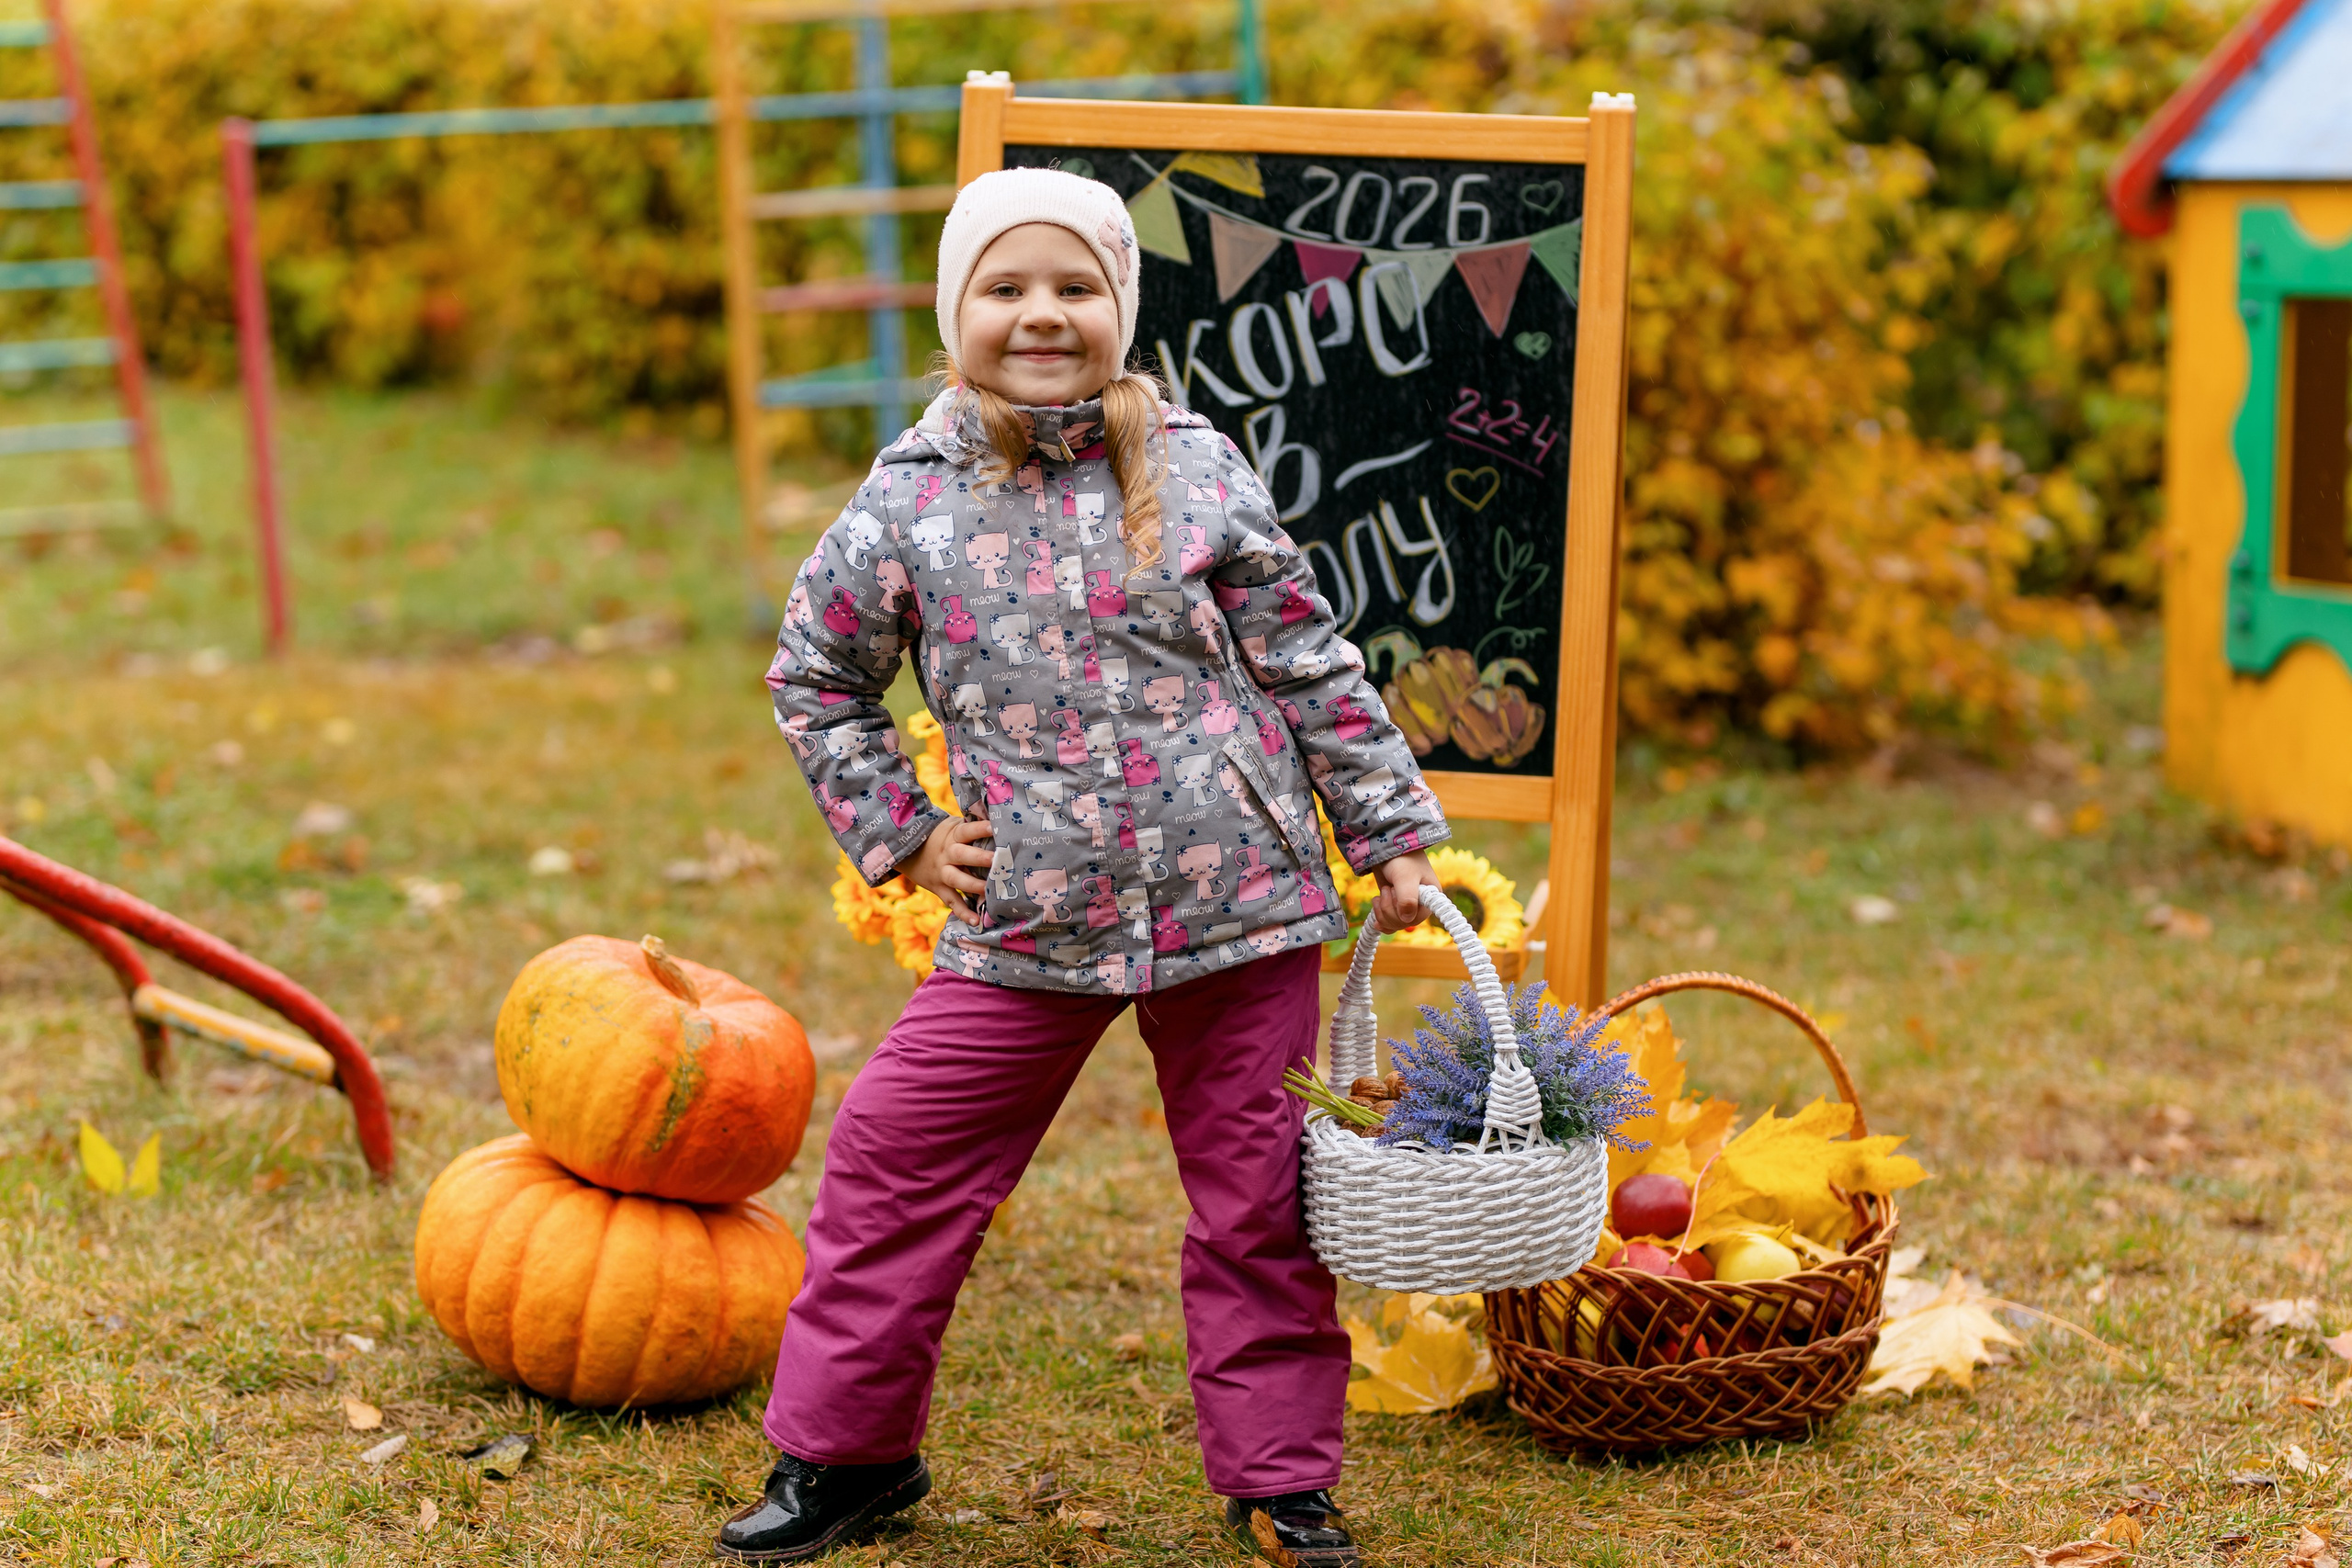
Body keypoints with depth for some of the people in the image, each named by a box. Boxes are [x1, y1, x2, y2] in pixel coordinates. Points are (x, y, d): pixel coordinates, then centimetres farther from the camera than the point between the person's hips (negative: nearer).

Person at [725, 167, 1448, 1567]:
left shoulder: (1196, 470, -2)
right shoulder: (909, 503, -1)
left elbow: (1309, 664, 4)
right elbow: (814, 677, 14)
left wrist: (1395, 832, 6)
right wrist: (898, 831, 7)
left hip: (1237, 900, -1)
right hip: (1027, 922, 1)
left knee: (1257, 1196, 6)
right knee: (891, 1163, 2)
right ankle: (845, 1451, 20)